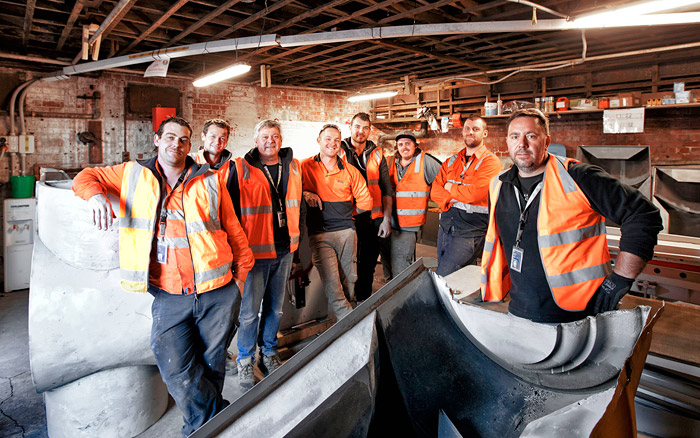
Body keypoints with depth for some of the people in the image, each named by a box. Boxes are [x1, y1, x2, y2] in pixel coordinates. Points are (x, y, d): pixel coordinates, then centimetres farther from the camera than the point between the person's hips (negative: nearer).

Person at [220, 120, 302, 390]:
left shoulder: (293, 167, 9)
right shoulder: (240, 169, -7)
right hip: (255, 250, -4)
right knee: (250, 310, 3)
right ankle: (245, 361, 23)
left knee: (275, 307, 16)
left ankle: (269, 353, 35)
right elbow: (230, 209, -5)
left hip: (284, 249, 5)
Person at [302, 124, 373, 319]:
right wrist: (305, 193, -5)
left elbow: (365, 201, 15)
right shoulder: (306, 167, 5)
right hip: (319, 233, -2)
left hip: (346, 231, 2)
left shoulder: (349, 170, 9)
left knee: (348, 280, 7)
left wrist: (345, 214, 12)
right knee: (331, 285, -10)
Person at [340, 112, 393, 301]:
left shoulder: (377, 154, 8)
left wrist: (387, 219, 2)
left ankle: (364, 300, 27)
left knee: (368, 265, 11)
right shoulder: (339, 152, 2)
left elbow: (386, 189, 8)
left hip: (374, 219, 2)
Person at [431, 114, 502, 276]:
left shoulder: (491, 162, -4)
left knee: (442, 279, -11)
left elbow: (476, 193, -20)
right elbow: (435, 190, 5)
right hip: (446, 225, 7)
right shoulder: (452, 161, 15)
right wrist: (459, 195, -11)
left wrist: (451, 188, -3)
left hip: (470, 231, -6)